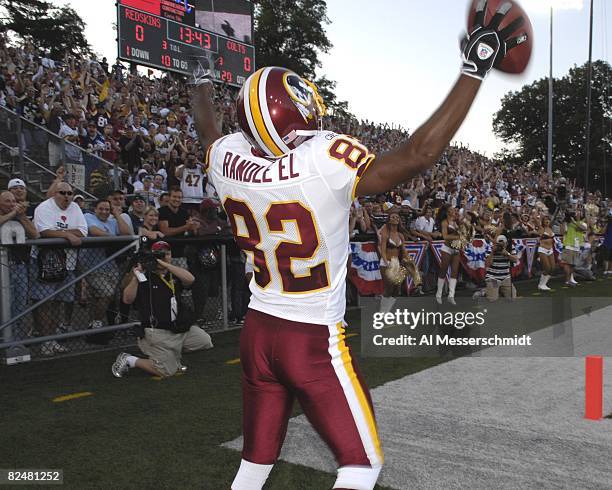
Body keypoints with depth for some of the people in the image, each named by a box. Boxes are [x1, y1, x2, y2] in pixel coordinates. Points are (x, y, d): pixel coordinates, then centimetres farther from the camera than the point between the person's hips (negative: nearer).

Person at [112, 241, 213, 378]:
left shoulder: (174, 276, 9)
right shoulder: (144, 277, -2)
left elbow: (190, 279, -14)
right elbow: (127, 300, -12)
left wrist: (164, 264, -19)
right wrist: (136, 275, -22)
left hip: (181, 329, 5)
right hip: (158, 334, -5)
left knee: (205, 341, -2)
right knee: (167, 371, -9)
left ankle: (174, 355, 16)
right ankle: (128, 360, 10)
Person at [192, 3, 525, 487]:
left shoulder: (230, 160, -5)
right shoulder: (326, 161, -24)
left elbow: (208, 129, 18)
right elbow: (419, 154, -22)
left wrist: (202, 82, 40)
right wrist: (475, 68, -14)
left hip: (257, 332, 6)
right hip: (315, 341, -6)